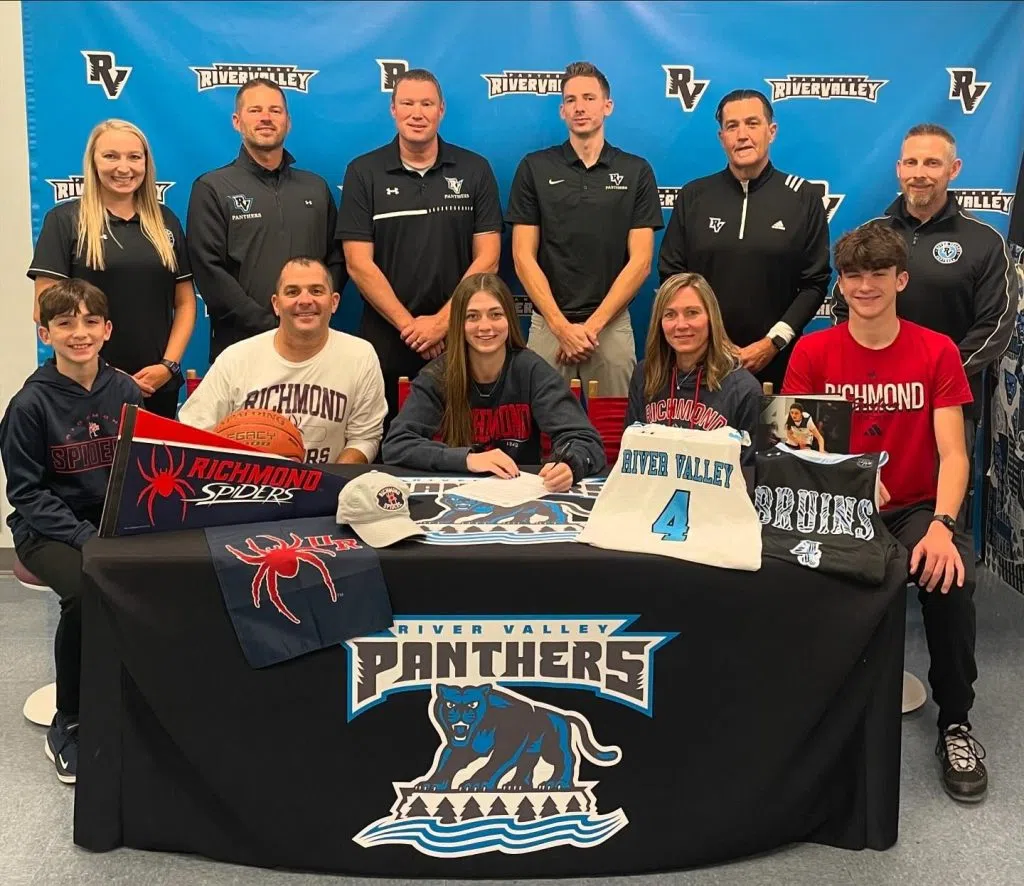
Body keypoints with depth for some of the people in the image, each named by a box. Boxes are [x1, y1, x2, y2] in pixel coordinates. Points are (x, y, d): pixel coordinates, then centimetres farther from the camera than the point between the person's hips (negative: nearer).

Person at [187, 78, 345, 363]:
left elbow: (336, 259, 12)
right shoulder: (212, 188, 1)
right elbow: (210, 272, -8)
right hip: (239, 346, -3)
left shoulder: (316, 188, 14)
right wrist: (271, 325, -13)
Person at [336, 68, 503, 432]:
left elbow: (487, 259, 0)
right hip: (385, 338, 0)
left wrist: (441, 321, -9)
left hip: (458, 338, 1)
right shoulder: (363, 172, 2)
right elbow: (359, 263, -4)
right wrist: (409, 325, -10)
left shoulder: (475, 170, 4)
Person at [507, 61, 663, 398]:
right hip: (547, 325, 0)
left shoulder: (636, 171, 3)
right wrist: (561, 325, -10)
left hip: (612, 324, 0)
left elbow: (640, 262, -1)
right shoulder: (534, 168, 3)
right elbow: (523, 257, -1)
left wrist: (592, 325, -9)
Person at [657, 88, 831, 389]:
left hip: (776, 361, -1)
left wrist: (773, 342, -11)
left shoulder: (804, 197, 2)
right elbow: (671, 276, 4)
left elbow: (815, 282, -1)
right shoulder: (692, 197, 4)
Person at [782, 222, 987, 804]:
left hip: (915, 508, 0)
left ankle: (956, 722, -9)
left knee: (951, 578, -31)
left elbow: (953, 454, -5)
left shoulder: (938, 352, 1)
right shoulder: (812, 353, 2)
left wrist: (942, 525, -25)